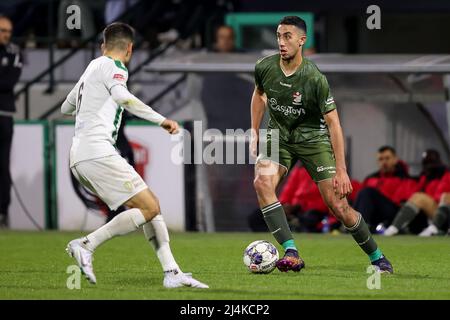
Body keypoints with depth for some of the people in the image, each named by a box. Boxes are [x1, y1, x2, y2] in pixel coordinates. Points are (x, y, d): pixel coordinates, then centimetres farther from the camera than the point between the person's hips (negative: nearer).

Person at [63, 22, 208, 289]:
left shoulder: (92, 67, 24)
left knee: (151, 205, 10)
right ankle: (86, 245, -18)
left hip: (79, 159, 10)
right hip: (98, 153, -10)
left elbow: (66, 108, 39)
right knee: (148, 208, -12)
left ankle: (172, 271, 3)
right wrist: (161, 119, -30)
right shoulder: (112, 67, -3)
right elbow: (122, 96, -26)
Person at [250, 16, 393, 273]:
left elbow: (332, 122, -17)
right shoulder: (265, 68, -10)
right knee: (262, 182, -26)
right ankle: (291, 254, -26)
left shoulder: (315, 79, -22)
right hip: (279, 135, 4)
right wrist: (255, 133, 10)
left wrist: (341, 170, -20)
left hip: (312, 136, -3)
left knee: (338, 206, -8)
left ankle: (378, 258, 13)